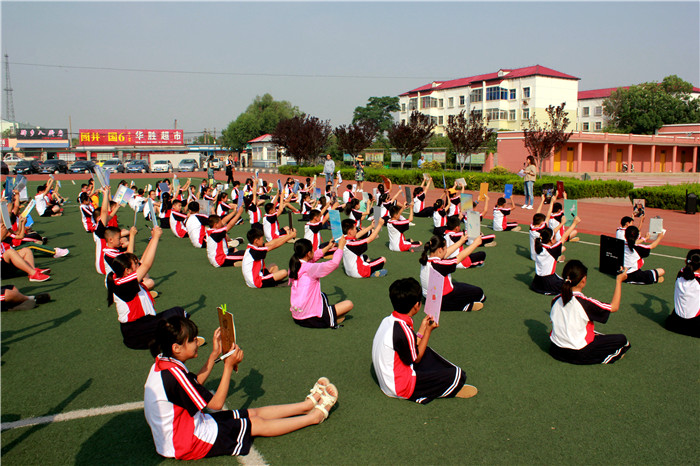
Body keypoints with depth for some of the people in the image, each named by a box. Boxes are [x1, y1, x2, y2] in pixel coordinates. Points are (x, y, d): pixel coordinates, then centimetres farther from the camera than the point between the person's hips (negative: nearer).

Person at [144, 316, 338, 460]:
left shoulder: (163, 363, -2)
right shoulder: (173, 374, -32)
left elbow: (195, 383, 14)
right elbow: (216, 403, -23)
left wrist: (215, 355, 7)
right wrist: (229, 366, -17)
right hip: (186, 444, -9)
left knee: (253, 413, 10)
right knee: (257, 424, -1)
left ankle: (309, 404, 19)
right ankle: (316, 415, 12)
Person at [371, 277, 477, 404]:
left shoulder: (388, 320, 0)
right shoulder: (403, 330, -28)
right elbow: (416, 359, -11)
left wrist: (423, 327, 14)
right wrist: (428, 330, -7)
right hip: (400, 388, -10)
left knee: (427, 353, 27)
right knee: (456, 376, -12)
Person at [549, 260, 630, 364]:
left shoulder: (556, 300, -6)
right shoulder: (585, 303, -21)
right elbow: (614, 307, -10)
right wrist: (619, 281, -2)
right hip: (579, 355, -6)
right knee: (621, 340, 4)